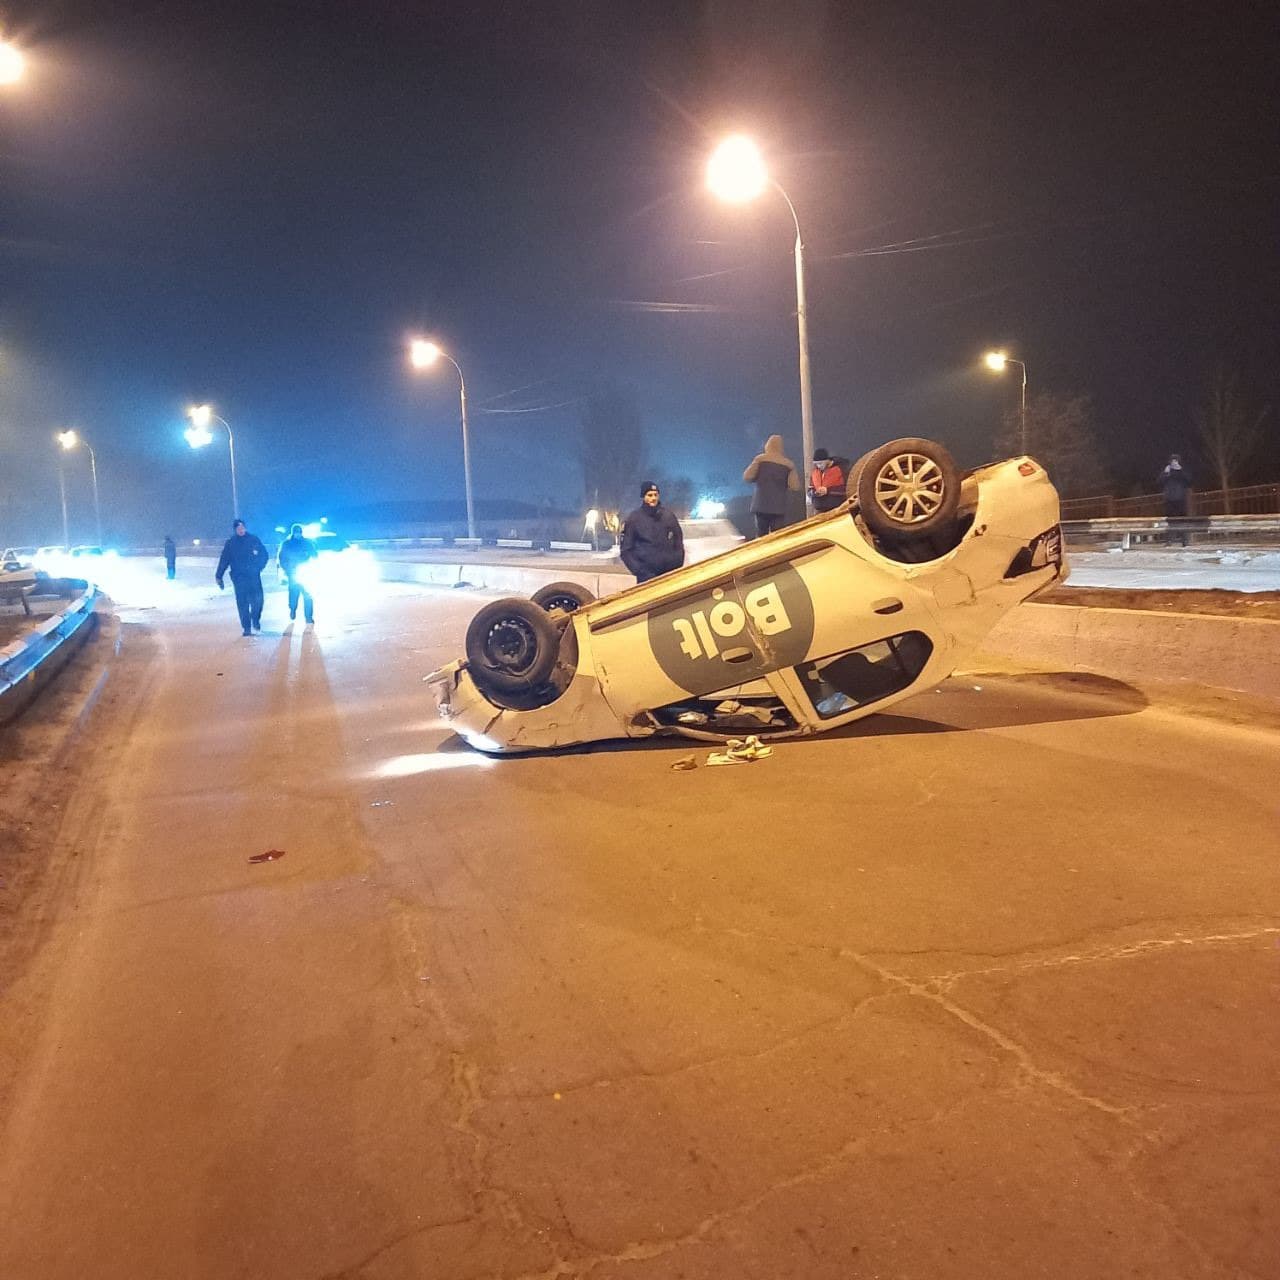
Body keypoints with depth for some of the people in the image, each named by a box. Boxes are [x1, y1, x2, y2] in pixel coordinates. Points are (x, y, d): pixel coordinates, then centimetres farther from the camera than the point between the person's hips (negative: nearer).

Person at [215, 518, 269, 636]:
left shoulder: (254, 539, 6)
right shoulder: (230, 543, 7)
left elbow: (264, 555, 8)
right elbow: (223, 561, 6)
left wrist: (259, 566, -7)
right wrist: (218, 577, 1)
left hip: (254, 576, 0)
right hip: (239, 577, 0)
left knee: (257, 599, -11)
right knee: (242, 603, -3)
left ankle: (255, 620, 14)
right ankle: (247, 628, 4)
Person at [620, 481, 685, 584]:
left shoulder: (668, 516, 8)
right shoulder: (634, 518, -1)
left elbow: (678, 543, 14)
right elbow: (626, 550, -2)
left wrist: (677, 566, 2)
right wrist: (640, 571, -11)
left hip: (670, 574, 3)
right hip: (646, 577, -3)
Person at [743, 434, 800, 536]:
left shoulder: (760, 459, 2)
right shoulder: (789, 464, 4)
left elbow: (747, 477, -3)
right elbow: (795, 487, -3)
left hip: (760, 506, 0)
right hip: (779, 507, 0)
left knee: (761, 537, 6)